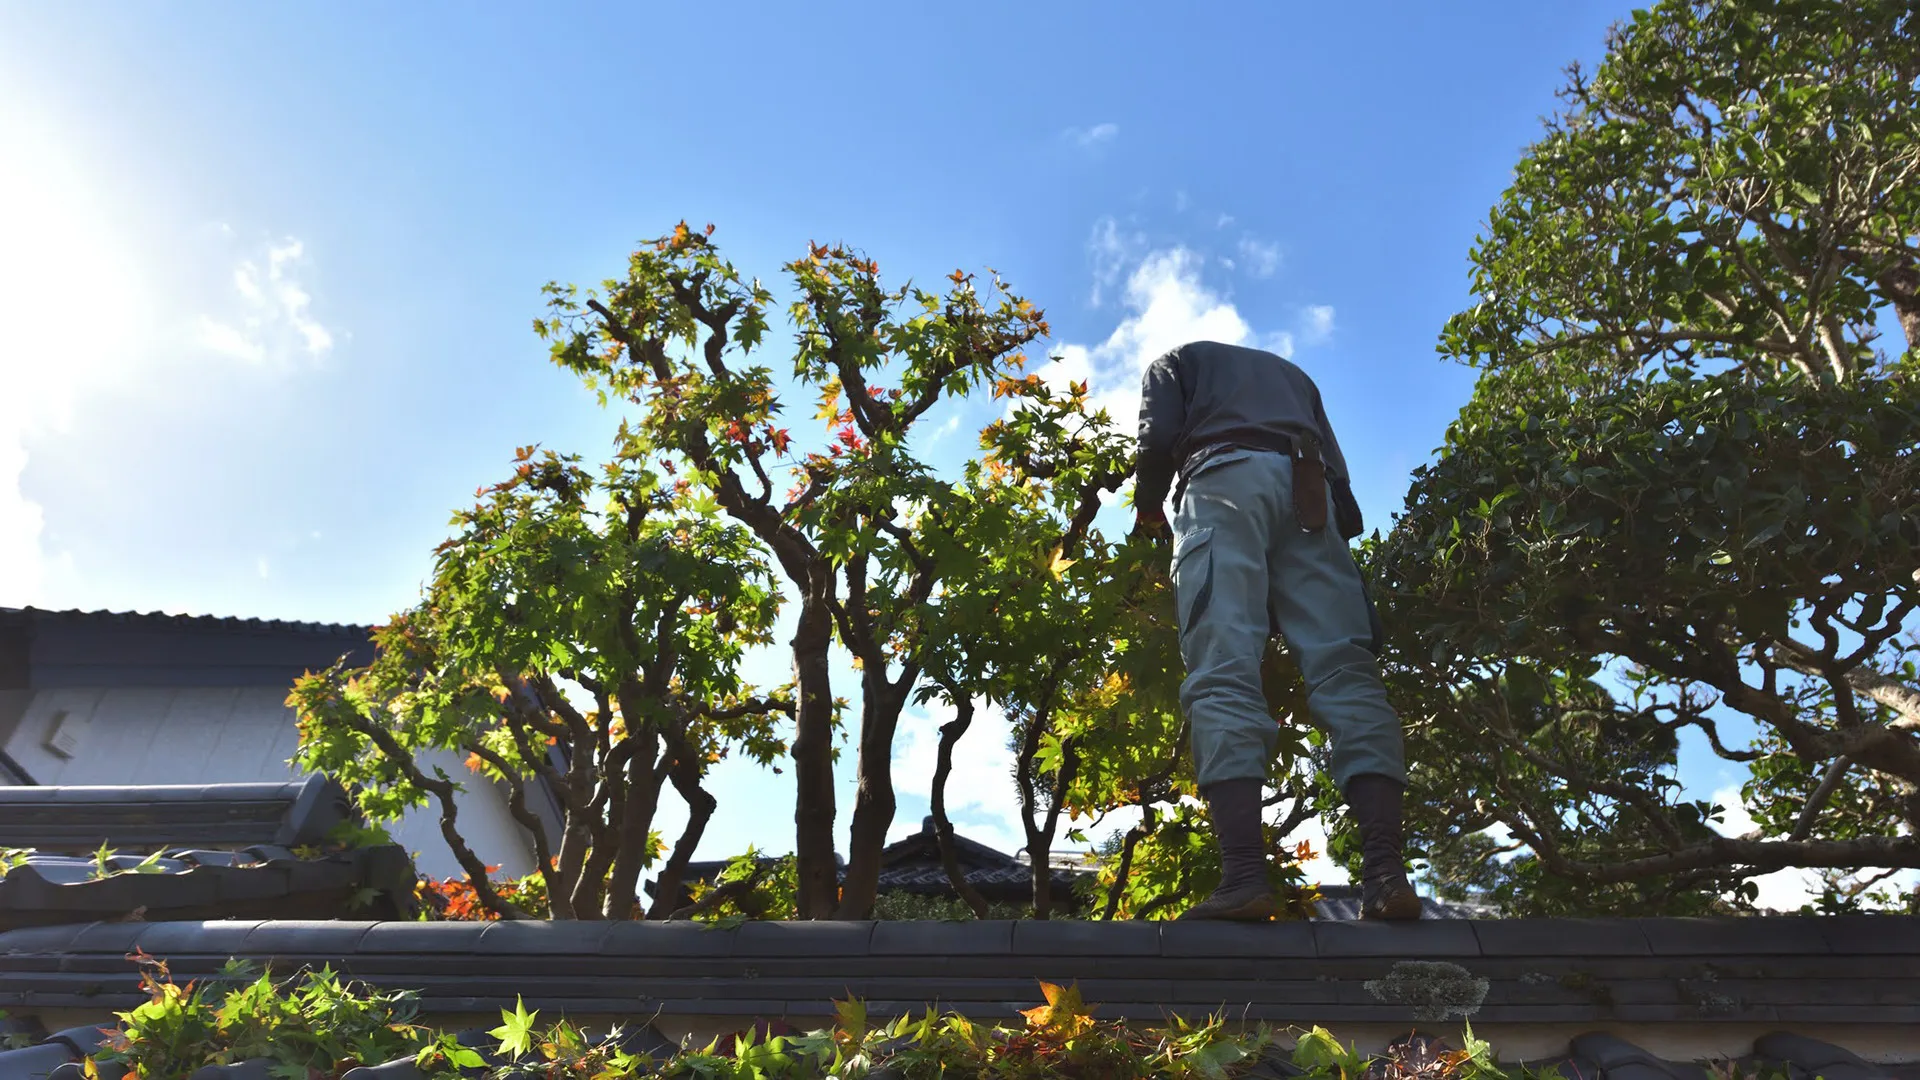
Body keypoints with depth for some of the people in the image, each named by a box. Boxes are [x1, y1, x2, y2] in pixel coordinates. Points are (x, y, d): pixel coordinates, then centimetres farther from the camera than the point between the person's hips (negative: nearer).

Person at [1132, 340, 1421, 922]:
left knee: (1223, 672, -18)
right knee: (1344, 667, -11)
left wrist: (1148, 509, 22)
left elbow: (1159, 437, 9)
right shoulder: (1291, 372, 41)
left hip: (1225, 475, -4)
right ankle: (1385, 872, -28)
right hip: (1306, 490, 4)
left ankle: (1244, 877, -34)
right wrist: (1341, 526, 30)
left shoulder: (1175, 361, 30)